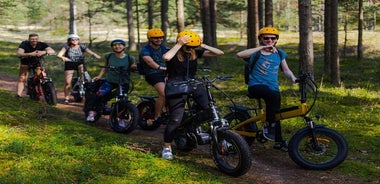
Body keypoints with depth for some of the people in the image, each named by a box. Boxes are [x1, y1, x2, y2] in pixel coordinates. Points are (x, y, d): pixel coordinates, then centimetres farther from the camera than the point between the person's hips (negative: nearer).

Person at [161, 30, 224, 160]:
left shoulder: (196, 53, 6)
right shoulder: (174, 54, -7)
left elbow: (220, 53, 4)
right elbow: (166, 57, -36)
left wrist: (203, 45, -7)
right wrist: (179, 45, -25)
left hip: (193, 84, 5)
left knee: (209, 110, -17)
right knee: (175, 119, -12)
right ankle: (167, 147, 6)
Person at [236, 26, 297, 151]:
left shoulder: (279, 53, 12)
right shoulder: (256, 53, -3)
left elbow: (286, 70, 14)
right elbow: (239, 54, -22)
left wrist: (293, 77, -9)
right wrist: (261, 48, -24)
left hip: (273, 88, 5)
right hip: (256, 86, -5)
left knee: (275, 113, 9)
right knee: (274, 96, -35)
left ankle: (278, 141, 28)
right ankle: (268, 125, -21)